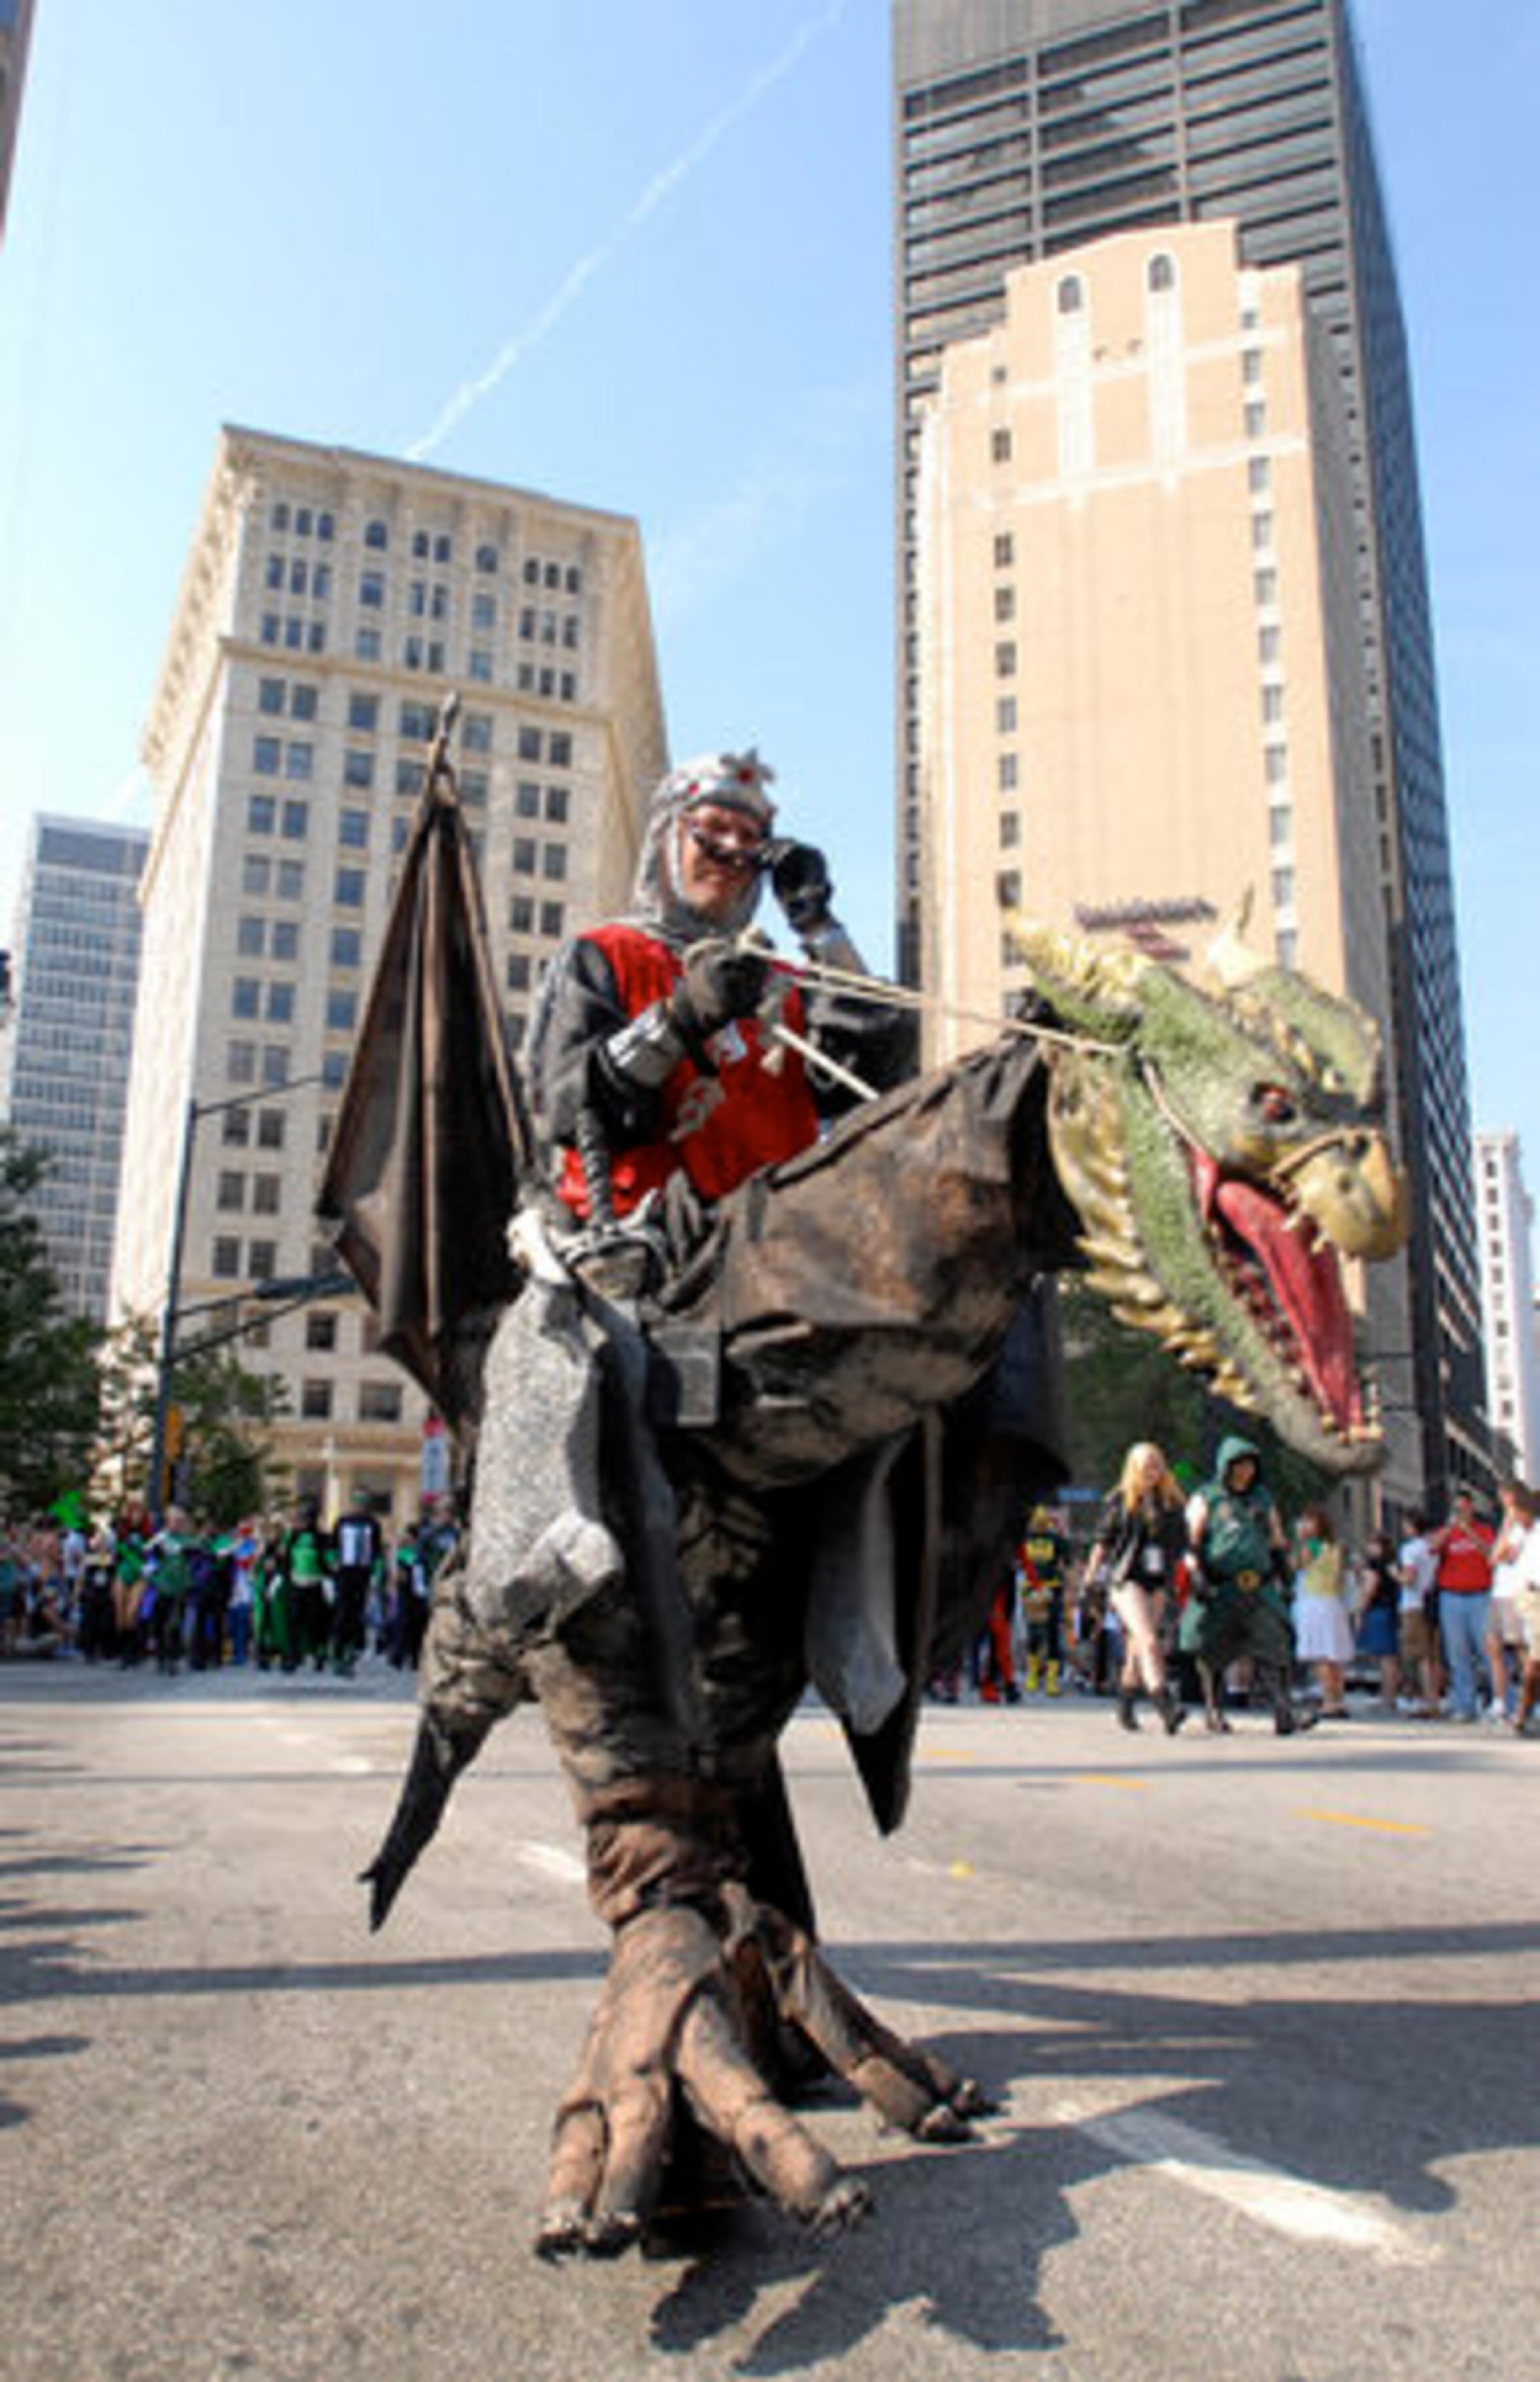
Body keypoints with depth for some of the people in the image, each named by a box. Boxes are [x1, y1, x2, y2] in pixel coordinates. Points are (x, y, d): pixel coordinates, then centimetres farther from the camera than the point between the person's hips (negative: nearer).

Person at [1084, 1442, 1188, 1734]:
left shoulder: (1171, 1502, 10)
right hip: (1126, 1579, -4)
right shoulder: (1119, 1500, 1)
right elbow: (1102, 1543, 5)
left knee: (1138, 1646, 8)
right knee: (1149, 1641, -17)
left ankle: (1126, 1704, 22)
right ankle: (1165, 1704, -25)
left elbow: (1181, 1546, 13)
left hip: (1158, 1582, 4)